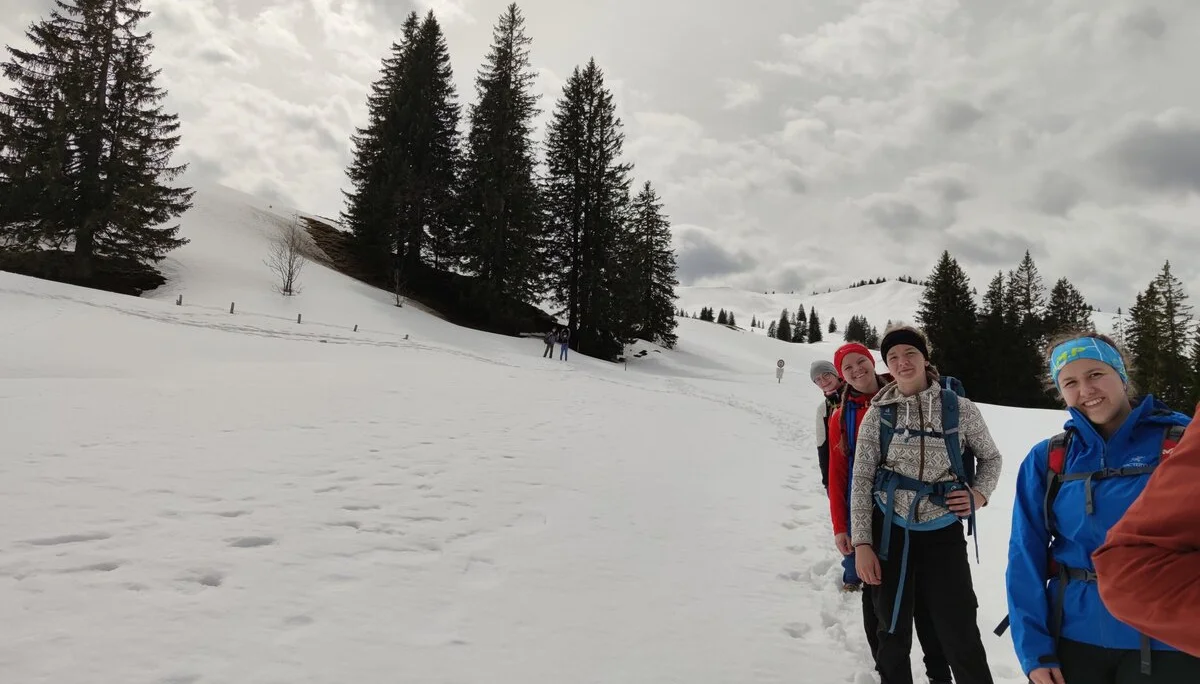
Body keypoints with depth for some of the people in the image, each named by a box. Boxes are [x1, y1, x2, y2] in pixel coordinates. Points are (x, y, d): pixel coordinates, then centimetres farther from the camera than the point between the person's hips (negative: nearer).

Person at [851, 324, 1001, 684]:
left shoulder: (960, 408, -1)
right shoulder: (877, 414, -1)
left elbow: (990, 457, 14)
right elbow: (861, 480, -1)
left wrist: (979, 494, -4)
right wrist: (862, 542, -6)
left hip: (943, 532, 0)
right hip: (890, 532, 1)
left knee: (961, 637, 1)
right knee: (893, 633, 11)